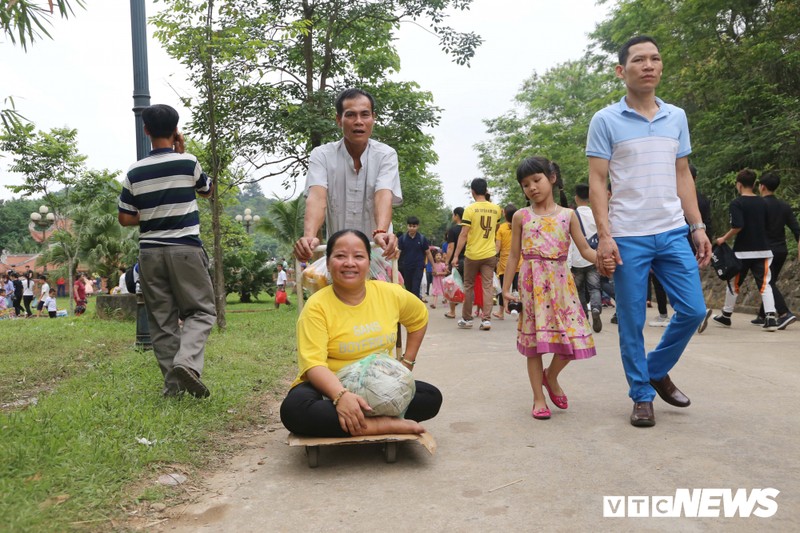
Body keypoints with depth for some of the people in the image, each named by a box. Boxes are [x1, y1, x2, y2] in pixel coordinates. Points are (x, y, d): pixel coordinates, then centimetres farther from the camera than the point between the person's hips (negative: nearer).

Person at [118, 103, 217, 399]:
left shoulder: (135, 173, 3)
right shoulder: (187, 163, -4)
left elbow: (125, 218, 6)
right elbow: (208, 190, 16)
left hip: (150, 252, 3)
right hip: (186, 249, -3)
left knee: (161, 319, 8)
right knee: (201, 310, 4)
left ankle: (173, 382, 8)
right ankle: (187, 361, -20)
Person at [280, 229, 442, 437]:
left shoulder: (391, 294, -2)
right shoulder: (317, 306, -14)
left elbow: (419, 318, 19)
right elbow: (314, 364, -24)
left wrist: (407, 362, 10)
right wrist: (341, 395, -42)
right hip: (330, 387, -4)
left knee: (431, 397, -16)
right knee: (294, 410, -35)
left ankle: (353, 422, -21)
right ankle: (384, 424, -30)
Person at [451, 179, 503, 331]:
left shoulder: (470, 209, -9)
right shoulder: (495, 208, 4)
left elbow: (463, 234, -12)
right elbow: (501, 214, 30)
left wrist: (455, 255, -9)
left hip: (472, 255, -3)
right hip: (489, 255, 3)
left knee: (469, 286, 10)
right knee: (487, 286, 3)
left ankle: (466, 319, 18)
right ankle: (486, 319, -5)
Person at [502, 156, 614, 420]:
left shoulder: (567, 215, 6)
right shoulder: (521, 216, 4)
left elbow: (584, 248, 4)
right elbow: (514, 254, 6)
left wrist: (601, 259, -17)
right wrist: (506, 288, 2)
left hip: (561, 281, 1)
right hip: (532, 282, -1)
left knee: (572, 336, -4)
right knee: (534, 339, 0)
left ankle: (550, 376, 26)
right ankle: (539, 398, 13)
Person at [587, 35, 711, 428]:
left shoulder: (677, 117, 12)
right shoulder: (605, 121, -2)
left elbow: (682, 176, 15)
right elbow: (597, 182, -5)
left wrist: (698, 226, 9)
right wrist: (604, 235, -14)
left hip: (673, 233, 4)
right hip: (628, 237, -4)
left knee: (693, 310, 4)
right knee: (632, 323, 2)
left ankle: (657, 370, 28)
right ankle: (642, 396, 18)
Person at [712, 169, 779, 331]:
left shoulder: (737, 203, -10)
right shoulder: (763, 203, 7)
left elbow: (737, 226, -20)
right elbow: (768, 225, 11)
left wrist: (723, 239, -8)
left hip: (742, 251, -4)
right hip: (762, 250, 4)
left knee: (733, 284, 12)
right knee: (764, 284, 0)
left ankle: (726, 316, 26)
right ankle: (771, 317, -13)